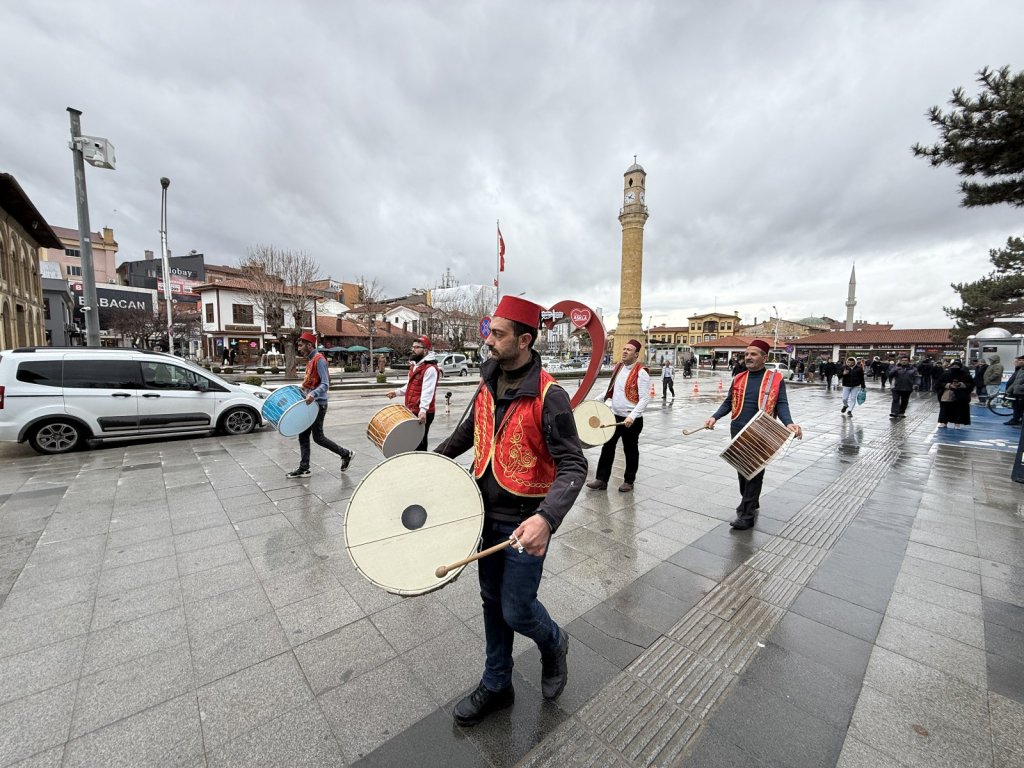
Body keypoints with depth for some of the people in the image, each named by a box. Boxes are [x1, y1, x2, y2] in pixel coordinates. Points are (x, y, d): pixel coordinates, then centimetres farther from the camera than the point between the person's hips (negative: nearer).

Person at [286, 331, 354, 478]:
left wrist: (313, 395, -38)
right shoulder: (310, 360, 14)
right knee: (303, 436, 9)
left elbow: (325, 384, -23)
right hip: (309, 404, 9)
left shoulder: (319, 360, -15)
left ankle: (346, 454, 12)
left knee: (318, 437, -2)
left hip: (317, 404, -9)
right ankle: (303, 468, 15)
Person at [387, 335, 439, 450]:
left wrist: (423, 410, -39)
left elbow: (428, 391, -29)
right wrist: (397, 392, 16)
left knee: (419, 445, -1)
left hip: (422, 414, -10)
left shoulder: (430, 368, -17)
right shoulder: (414, 365, 15)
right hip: (411, 411, 10)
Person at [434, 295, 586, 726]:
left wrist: (547, 518, -38)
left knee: (516, 609, 6)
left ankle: (553, 644, 42)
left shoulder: (548, 396, -22)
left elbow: (573, 466, -24)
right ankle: (496, 686, 43)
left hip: (524, 521, -6)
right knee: (492, 599, 20)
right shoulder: (489, 381, 0)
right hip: (488, 513, 7)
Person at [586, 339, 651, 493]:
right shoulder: (617, 367, 8)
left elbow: (645, 399, -19)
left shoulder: (641, 372, -15)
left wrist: (632, 416, -28)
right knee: (607, 447, 9)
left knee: (630, 451, 9)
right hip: (614, 416, 7)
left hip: (632, 420, -6)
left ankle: (629, 481, 26)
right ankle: (601, 479, 19)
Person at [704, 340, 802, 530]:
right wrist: (715, 417, -4)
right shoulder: (738, 378, 10)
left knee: (755, 473, -1)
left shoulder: (776, 379, -1)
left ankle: (746, 514, 5)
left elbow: (781, 405, -6)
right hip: (738, 432, 5)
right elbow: (728, 402, 12)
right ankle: (750, 504, 34)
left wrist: (788, 423, -25)